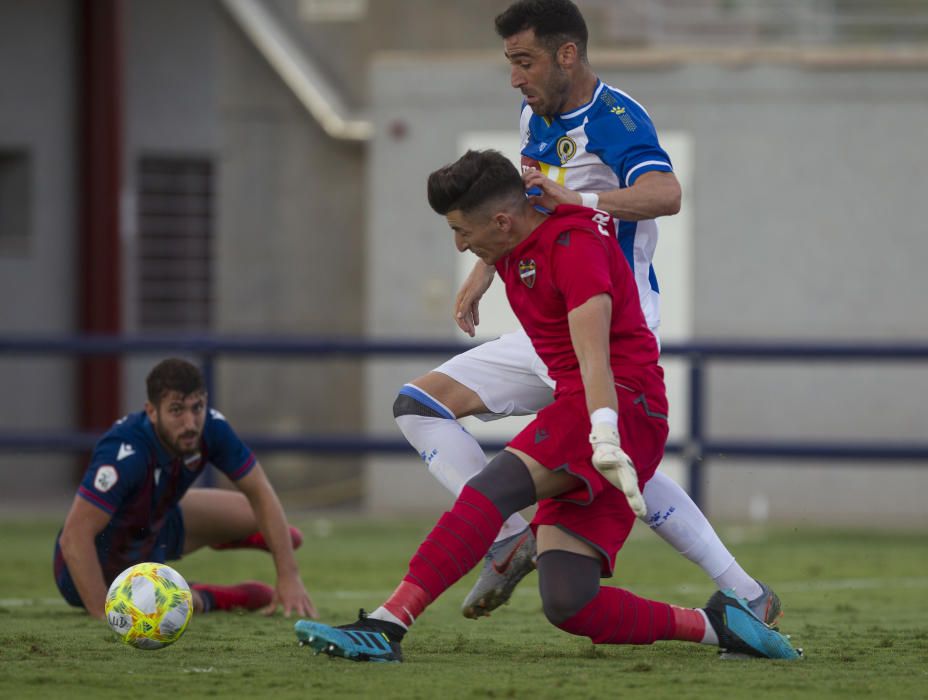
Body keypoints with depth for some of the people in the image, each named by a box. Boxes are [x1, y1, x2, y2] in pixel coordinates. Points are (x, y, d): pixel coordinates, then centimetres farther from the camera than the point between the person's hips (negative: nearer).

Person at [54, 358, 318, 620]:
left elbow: (259, 493, -12)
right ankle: (206, 598, 13)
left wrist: (289, 577, -18)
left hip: (153, 525, 6)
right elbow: (74, 536, -44)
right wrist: (105, 614, -47)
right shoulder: (125, 453, -42)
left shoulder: (210, 427, -22)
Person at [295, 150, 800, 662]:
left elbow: (593, 354, -26)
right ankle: (714, 625, 1)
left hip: (623, 404, -10)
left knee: (493, 487, -30)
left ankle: (386, 626, -41)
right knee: (567, 604, -7)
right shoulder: (517, 247, 15)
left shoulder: (573, 245, -12)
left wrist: (605, 440, -37)